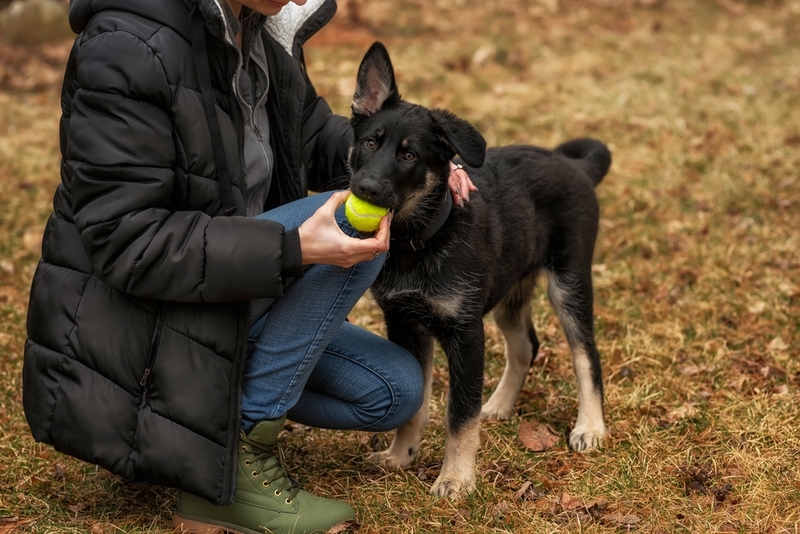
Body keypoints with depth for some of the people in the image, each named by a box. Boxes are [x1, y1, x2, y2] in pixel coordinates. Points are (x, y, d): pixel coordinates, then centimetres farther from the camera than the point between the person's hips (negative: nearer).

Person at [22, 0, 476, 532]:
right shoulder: (129, 47, -25)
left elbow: (311, 134, 17)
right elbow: (125, 242, -27)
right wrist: (290, 249, -35)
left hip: (234, 298, 9)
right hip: (133, 321, -8)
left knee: (396, 391, 5)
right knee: (353, 218, -23)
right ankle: (239, 455, -16)